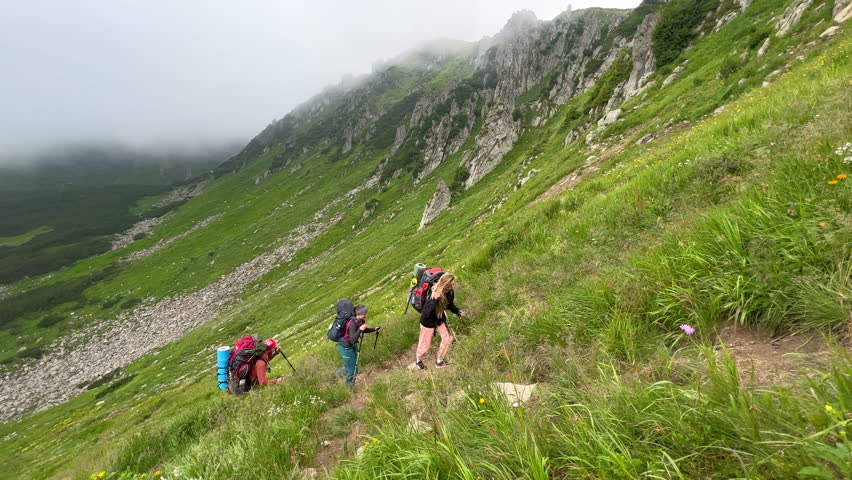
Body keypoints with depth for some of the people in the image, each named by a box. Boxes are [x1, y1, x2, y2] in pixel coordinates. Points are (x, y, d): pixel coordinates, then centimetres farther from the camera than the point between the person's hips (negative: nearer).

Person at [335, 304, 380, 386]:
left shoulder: (360, 320, -7)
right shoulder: (353, 323, -32)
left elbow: (364, 330, 12)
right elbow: (353, 340, -37)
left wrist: (374, 329, -1)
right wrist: (360, 329, -46)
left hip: (353, 346, 8)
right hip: (346, 348, -8)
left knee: (352, 365, 25)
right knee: (353, 369, 9)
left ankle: (339, 373, 50)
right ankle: (350, 384, 34)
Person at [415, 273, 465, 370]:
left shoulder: (450, 293, -17)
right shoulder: (433, 295, -38)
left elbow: (449, 305, 4)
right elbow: (426, 313, -41)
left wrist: (458, 311, -14)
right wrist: (435, 300, -52)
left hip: (440, 319, 6)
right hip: (428, 321, -6)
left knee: (447, 339, 12)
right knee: (425, 344, 12)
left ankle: (439, 362, 36)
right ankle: (418, 361, 43)